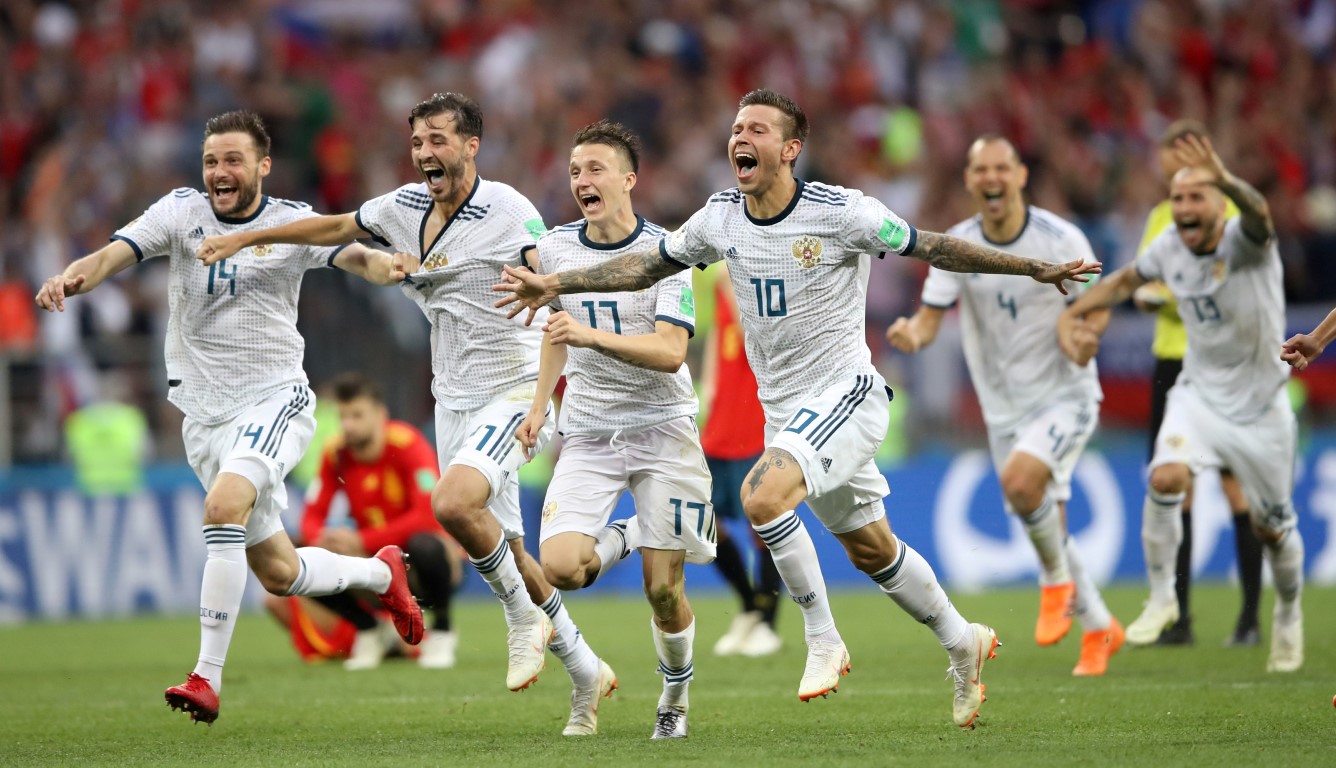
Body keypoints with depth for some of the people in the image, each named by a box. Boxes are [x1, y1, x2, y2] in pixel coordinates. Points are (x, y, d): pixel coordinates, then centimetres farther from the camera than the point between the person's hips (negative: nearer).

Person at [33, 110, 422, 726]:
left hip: (274, 400, -3)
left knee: (223, 506, -31)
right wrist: (71, 278, -34)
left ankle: (207, 677, -29)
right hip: (204, 413, 3)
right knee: (278, 573, 9)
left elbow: (356, 256, -17)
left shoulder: (294, 224, -3)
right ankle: (381, 572, 40)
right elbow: (114, 253, -12)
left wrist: (392, 266, -41)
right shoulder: (182, 211, 0)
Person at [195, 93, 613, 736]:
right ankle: (586, 671, 21)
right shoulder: (406, 206, 4)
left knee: (452, 502, -29)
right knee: (503, 548, 7)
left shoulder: (509, 212, -15)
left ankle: (525, 618, -5)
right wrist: (247, 238, 25)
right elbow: (337, 228, 21)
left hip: (511, 393, -7)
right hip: (453, 400, 7)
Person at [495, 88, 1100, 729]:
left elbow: (932, 248, -8)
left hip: (845, 391, -6)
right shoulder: (721, 219, 1)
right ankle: (962, 643, 34)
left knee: (762, 495, -29)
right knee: (870, 549, 14)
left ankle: (823, 639, -14)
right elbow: (648, 264, 13)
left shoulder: (840, 212, -15)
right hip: (784, 409, 6)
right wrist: (556, 284, 8)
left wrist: (1036, 268, -9)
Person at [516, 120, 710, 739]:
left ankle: (676, 696, 22)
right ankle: (620, 539, 15)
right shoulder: (554, 248, 4)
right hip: (587, 434, 3)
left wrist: (591, 335, -32)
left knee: (663, 589, -5)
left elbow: (670, 353, -20)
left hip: (661, 427, -3)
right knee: (560, 567, -19)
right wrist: (540, 404, 17)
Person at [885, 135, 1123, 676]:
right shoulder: (955, 246, -4)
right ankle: (1099, 628, 28)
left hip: (1065, 394, -4)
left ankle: (1057, 581, -5)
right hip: (1004, 406, 4)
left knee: (1020, 479, -30)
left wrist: (1085, 332, -25)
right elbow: (931, 316, -6)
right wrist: (912, 334, -30)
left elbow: (1097, 305, -2)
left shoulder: (1061, 239, -12)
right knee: (1047, 528, 9)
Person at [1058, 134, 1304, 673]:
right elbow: (1128, 280, 16)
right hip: (1199, 392, 3)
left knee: (1272, 528, 6)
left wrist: (1226, 181, -68)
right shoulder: (1169, 248, -7)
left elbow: (1258, 213, -47)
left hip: (1260, 402, -3)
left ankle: (1289, 616, 35)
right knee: (1166, 477, -25)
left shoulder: (1245, 242, -22)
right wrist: (1074, 312, 3)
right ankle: (1161, 597, -10)